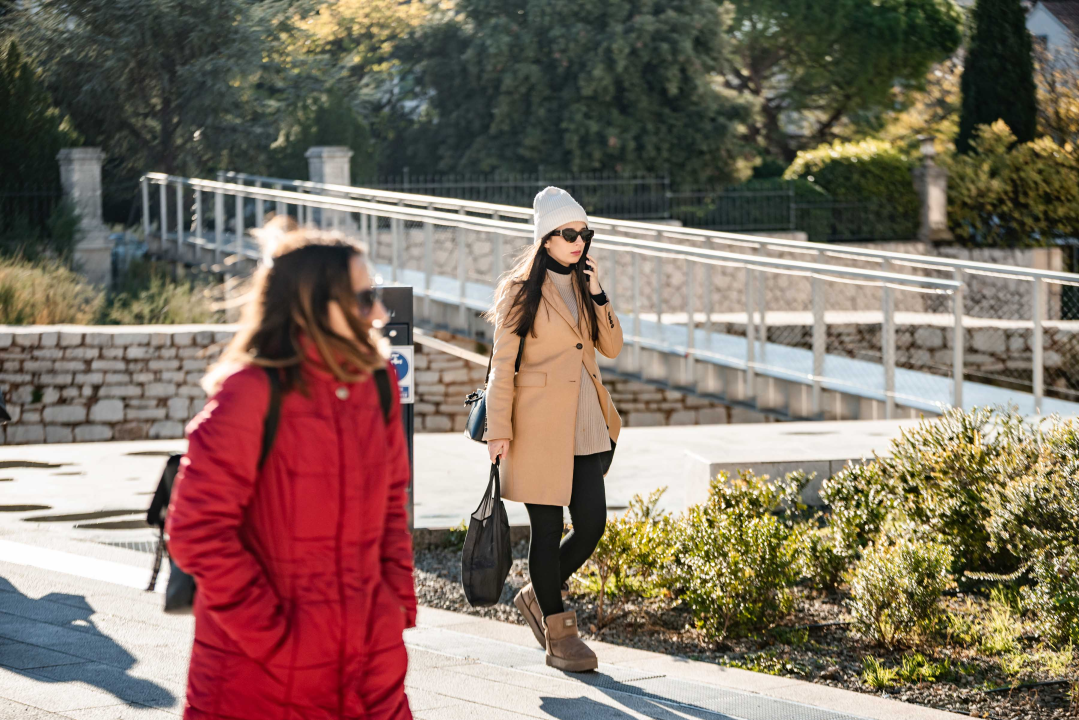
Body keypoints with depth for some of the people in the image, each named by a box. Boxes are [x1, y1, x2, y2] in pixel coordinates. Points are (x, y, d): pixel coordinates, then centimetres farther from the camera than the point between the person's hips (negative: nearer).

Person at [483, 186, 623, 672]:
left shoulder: (583, 283, 12)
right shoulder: (523, 289, -5)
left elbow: (611, 347, 6)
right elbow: (502, 363, -6)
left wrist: (596, 292, -5)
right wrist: (499, 429, -10)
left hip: (586, 424, 6)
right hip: (541, 425, -6)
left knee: (592, 524, 2)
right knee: (548, 528, 0)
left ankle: (538, 596, 26)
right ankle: (558, 634, 12)